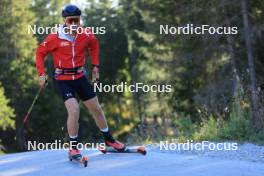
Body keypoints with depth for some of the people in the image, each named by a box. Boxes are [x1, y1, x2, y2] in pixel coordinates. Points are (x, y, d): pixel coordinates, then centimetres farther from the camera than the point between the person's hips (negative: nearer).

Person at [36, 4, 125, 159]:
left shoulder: (86, 35, -6)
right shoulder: (55, 37, -16)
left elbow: (94, 45, 17)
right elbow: (40, 52, -3)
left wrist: (95, 65, 14)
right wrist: (42, 74, -10)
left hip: (80, 77, 4)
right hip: (63, 80, -4)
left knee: (96, 108, 12)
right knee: (74, 110, -20)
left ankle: (109, 140, 31)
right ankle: (73, 147, -4)